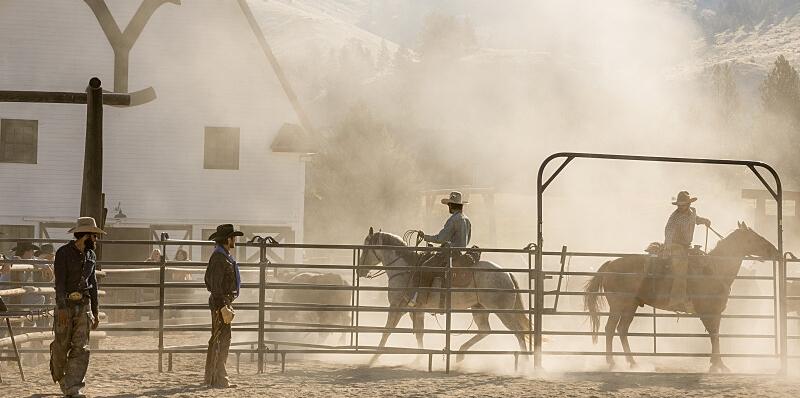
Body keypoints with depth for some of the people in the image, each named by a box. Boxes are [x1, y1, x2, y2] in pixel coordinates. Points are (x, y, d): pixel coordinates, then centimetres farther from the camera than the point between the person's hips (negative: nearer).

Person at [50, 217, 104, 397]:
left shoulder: (91, 255, 12)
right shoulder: (63, 253, -7)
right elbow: (60, 282, -14)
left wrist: (95, 312, 19)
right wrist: (62, 307, -24)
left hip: (84, 305, 5)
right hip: (66, 304, -5)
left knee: (81, 348, -6)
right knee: (61, 346, 4)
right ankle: (59, 378, 31)